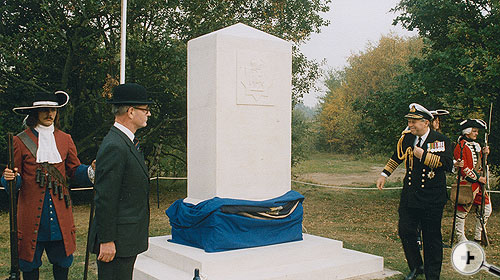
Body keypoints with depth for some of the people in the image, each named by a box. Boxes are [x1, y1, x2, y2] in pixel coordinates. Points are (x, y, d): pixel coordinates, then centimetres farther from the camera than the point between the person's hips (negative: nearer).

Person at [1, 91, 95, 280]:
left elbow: (75, 170, 9)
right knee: (30, 260, 7)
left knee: (62, 258, 9)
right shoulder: (21, 141, 0)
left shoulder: (65, 139, 9)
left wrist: (91, 171, -10)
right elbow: (16, 178, 2)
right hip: (31, 209, -2)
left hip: (60, 209, 2)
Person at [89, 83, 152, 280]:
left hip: (128, 240, 10)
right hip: (117, 241, -10)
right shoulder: (114, 147, -18)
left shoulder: (126, 143, 15)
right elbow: (105, 199, -21)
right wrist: (106, 241, -20)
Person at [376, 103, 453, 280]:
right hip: (409, 197, 4)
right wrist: (384, 175, 20)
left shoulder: (441, 140, -8)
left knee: (431, 238, 4)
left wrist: (424, 156, -23)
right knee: (405, 231, 5)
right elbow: (397, 157, 24)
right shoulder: (406, 139, 6)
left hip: (432, 199, -4)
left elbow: (448, 164, -21)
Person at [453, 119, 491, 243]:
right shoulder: (461, 147, -11)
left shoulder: (476, 145, 16)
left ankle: (478, 237, 21)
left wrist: (484, 154, 4)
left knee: (486, 208, 9)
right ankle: (461, 238, 11)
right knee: (463, 210, 0)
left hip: (478, 183, 9)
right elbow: (463, 168, -16)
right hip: (466, 183, -9)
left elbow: (480, 165, 21)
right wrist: (478, 178, -14)